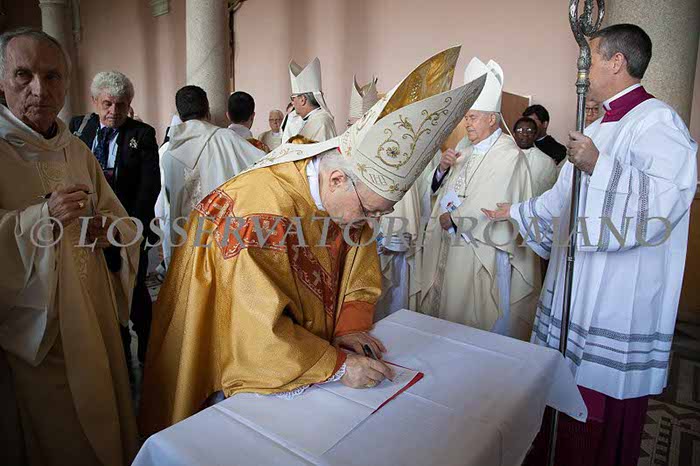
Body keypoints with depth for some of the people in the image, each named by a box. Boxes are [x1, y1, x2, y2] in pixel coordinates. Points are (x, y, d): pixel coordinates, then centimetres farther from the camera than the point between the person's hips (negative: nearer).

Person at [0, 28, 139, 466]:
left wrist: (108, 229, -10)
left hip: (95, 321, 5)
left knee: (106, 423, 16)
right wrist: (42, 216, -29)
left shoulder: (78, 151, 9)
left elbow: (124, 225, 11)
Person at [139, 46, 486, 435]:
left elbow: (361, 283, 3)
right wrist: (338, 365, -25)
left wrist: (348, 329, -13)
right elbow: (259, 328, -30)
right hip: (239, 367, -6)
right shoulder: (261, 207, -32)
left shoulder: (350, 200, -8)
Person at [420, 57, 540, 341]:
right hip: (452, 246, 7)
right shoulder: (465, 147, 13)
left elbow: (491, 207, -20)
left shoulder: (508, 154, -12)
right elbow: (442, 190, 18)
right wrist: (443, 168, -3)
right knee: (449, 314, 15)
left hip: (483, 251, -7)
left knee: (481, 323, 2)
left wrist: (451, 218, -8)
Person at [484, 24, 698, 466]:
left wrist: (598, 166, -25)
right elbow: (564, 198, 25)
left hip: (619, 299, -9)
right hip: (577, 286, 9)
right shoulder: (600, 128, 17)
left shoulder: (658, 122, -12)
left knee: (603, 406, 5)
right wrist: (513, 212, 29)